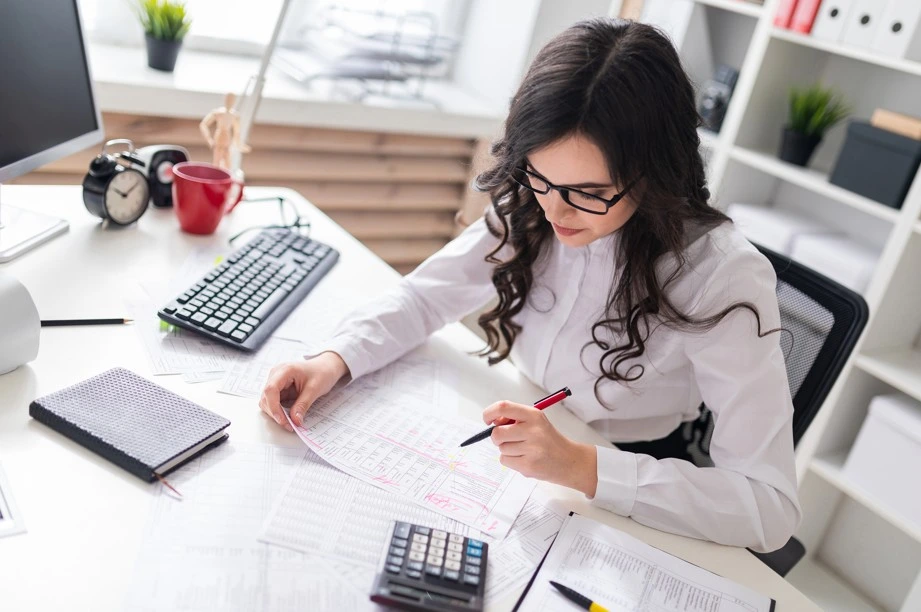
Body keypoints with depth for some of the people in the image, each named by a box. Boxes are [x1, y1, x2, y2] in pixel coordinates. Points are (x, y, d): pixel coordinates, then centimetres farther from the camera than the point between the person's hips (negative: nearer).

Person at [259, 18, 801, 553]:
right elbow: (425, 296, -2)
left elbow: (772, 508, -27)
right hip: (521, 447, 5)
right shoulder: (530, 211, -11)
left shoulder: (722, 277, -26)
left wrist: (581, 466, -38)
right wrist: (335, 361, -21)